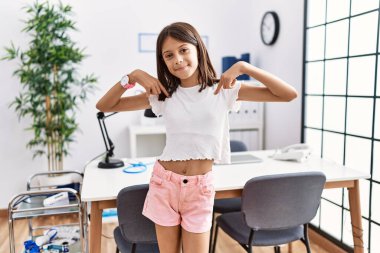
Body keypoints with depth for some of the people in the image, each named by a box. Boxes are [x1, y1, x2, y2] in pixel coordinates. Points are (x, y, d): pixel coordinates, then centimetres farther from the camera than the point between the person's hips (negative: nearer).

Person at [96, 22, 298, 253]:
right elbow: (104, 106, 3)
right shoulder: (163, 95, 0)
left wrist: (243, 67, -17)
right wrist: (133, 76, -11)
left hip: (200, 188, -2)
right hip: (164, 183, 2)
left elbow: (289, 94, -10)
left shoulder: (224, 90, -4)